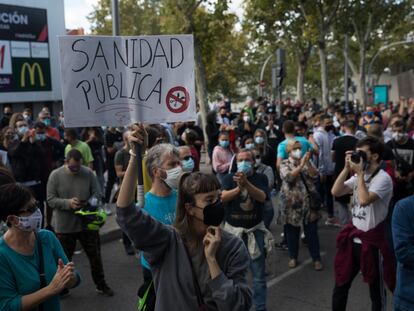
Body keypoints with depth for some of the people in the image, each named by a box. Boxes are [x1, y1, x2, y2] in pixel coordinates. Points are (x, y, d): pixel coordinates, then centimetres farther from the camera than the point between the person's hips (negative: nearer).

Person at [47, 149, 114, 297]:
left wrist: (90, 202, -23)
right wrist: (68, 203, -27)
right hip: (64, 226, -1)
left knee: (95, 256, 14)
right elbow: (50, 199, -11)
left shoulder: (88, 173, -6)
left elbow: (97, 193, -1)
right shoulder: (55, 175, -10)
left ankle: (101, 284, 32)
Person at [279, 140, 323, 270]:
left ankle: (316, 258, 18)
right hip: (292, 203, -2)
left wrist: (307, 162, -20)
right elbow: (288, 177, -19)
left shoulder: (306, 162, 8)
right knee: (292, 232, 9)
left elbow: (315, 175, -7)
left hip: (309, 202, 2)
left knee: (312, 232, 7)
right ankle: (293, 257, 25)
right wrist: (301, 165, -25)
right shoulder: (284, 164, 0)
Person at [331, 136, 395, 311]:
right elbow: (336, 192, 2)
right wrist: (347, 169, -5)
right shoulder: (358, 176, 10)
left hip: (371, 240, -7)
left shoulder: (383, 178, -15)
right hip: (352, 236, 7)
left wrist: (360, 173, -21)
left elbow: (364, 200, -30)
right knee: (341, 283, 16)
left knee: (376, 289, 9)